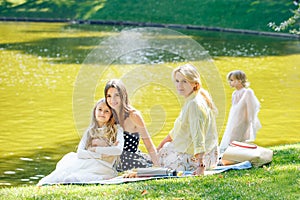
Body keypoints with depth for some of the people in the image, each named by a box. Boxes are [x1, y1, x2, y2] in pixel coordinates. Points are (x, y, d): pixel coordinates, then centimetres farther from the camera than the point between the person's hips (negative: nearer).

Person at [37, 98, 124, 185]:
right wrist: (101, 155, -8)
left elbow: (118, 150, -11)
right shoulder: (90, 131, 19)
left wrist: (94, 149, -5)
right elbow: (80, 153, 4)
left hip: (105, 168, -5)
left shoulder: (116, 129, 7)